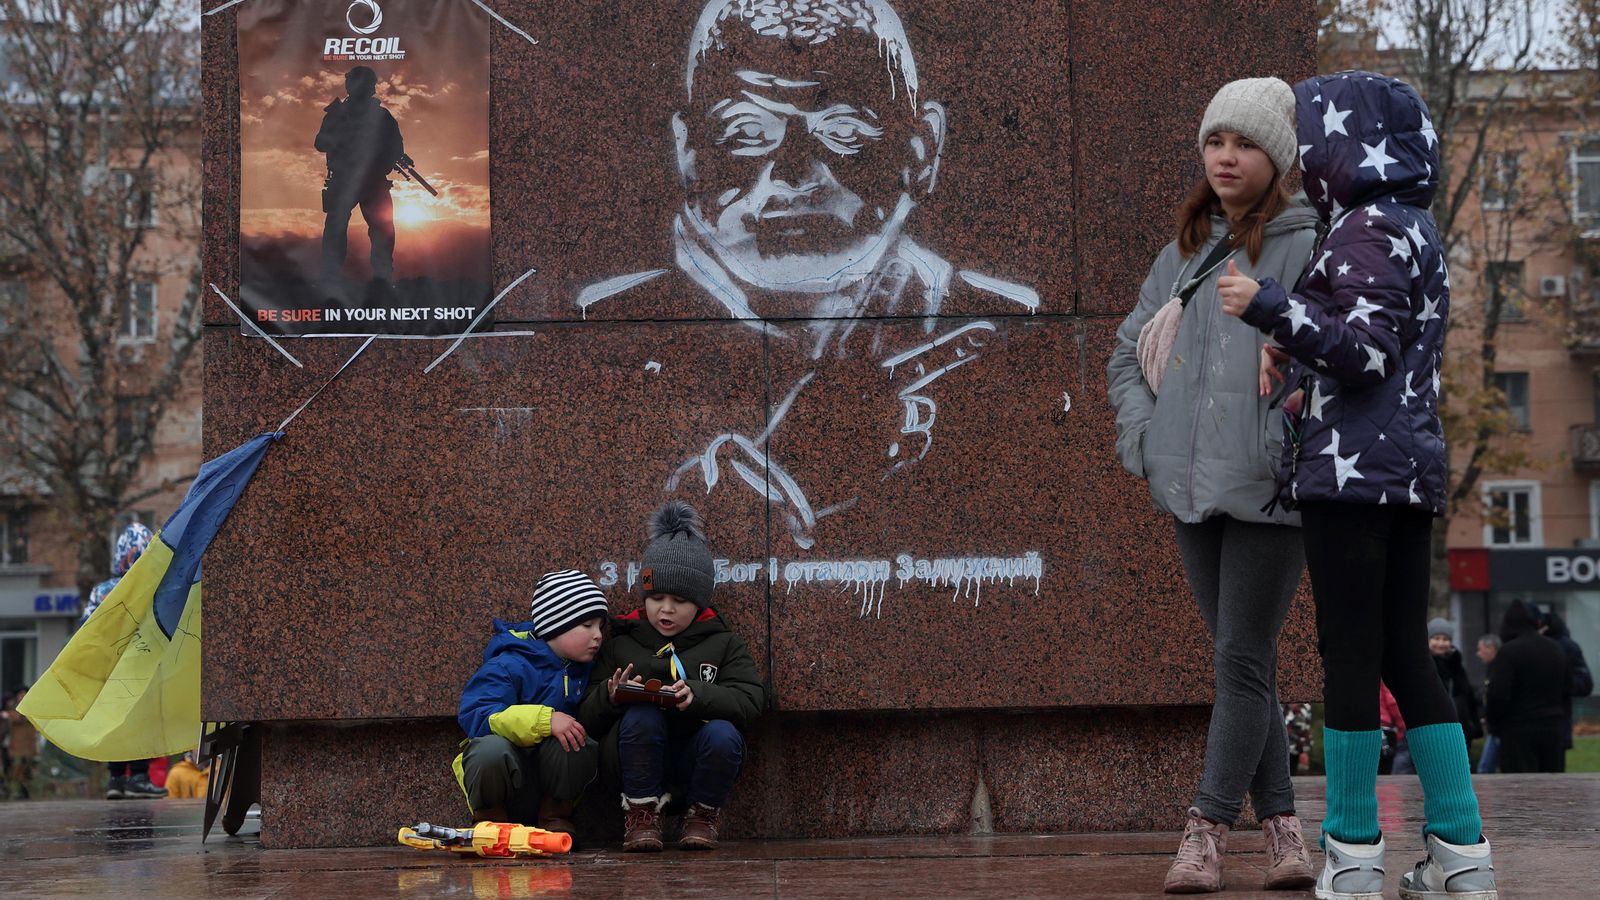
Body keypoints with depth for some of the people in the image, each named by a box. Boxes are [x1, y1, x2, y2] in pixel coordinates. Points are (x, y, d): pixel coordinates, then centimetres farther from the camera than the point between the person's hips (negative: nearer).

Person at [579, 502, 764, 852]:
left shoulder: (723, 644, 10)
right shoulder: (621, 646, 11)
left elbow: (750, 701, -7)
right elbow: (588, 718, 6)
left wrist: (697, 695, -26)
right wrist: (610, 697, -18)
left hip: (696, 764, 0)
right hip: (643, 769, 0)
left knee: (723, 734, -33)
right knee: (641, 715, -31)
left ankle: (703, 814, -2)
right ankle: (641, 815, -11)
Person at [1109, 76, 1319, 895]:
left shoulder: (1305, 249, -5)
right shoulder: (1183, 253, 14)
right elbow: (1129, 353, 22)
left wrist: (1288, 448, -16)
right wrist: (1145, 436, 8)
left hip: (1268, 489, -6)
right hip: (1194, 489, 6)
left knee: (1242, 661, -5)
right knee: (1241, 664, 9)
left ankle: (1206, 833, -3)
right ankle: (1282, 828, 14)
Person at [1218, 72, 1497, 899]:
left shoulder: (1368, 229, -11)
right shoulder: (1417, 230, 18)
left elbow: (1366, 350, -18)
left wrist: (1268, 306, -17)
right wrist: (1302, 381, 23)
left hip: (1352, 468, -9)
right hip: (1412, 466, 9)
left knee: (1348, 653, -3)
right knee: (1405, 655, 10)